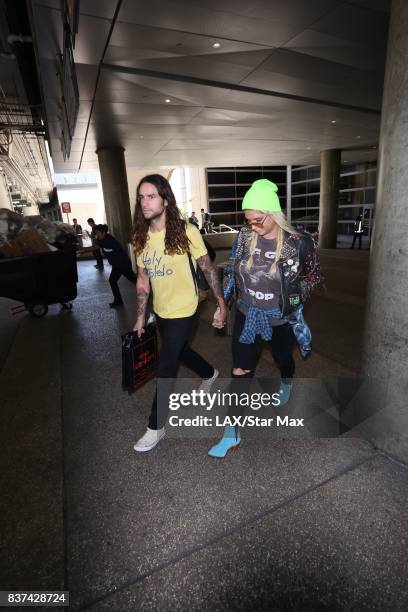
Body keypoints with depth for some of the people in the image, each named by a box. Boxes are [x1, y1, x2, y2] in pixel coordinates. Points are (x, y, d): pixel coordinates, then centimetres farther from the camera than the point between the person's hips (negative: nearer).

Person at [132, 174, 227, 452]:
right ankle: (210, 373, 57)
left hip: (182, 311, -6)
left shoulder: (186, 232, -18)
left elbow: (208, 269, -11)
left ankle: (156, 426, 22)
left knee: (165, 367, 0)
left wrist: (221, 304, -11)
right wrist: (141, 316, 8)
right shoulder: (141, 237, -2)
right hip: (160, 311, 6)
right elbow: (143, 278, 5)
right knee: (179, 351, 26)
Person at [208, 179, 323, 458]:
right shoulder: (244, 236, -9)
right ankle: (232, 433, 16)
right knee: (240, 372, 2)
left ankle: (286, 385, 65)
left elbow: (315, 274, 0)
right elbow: (232, 270, 6)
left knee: (283, 359, 26)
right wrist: (223, 300, 5)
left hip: (281, 319, -1)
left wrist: (297, 293, -12)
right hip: (247, 316, 2)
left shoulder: (299, 243, -18)